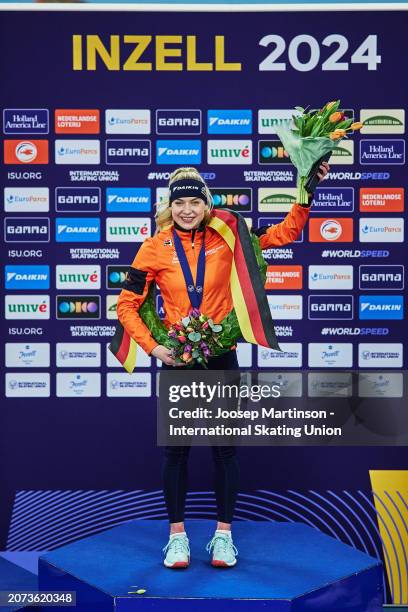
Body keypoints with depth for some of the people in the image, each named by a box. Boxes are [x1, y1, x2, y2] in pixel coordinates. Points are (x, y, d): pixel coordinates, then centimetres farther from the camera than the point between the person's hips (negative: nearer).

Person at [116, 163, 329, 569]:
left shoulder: (226, 238, -3)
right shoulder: (155, 248, -5)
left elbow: (284, 232, 2)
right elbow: (126, 305, -2)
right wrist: (152, 346, -11)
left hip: (221, 357, 1)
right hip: (176, 359, 0)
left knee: (225, 446, 8)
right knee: (175, 447, 8)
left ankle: (223, 533, 23)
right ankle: (177, 534, 24)